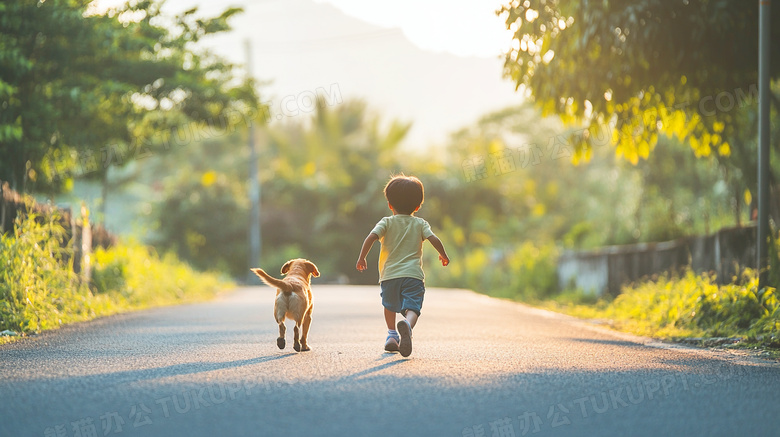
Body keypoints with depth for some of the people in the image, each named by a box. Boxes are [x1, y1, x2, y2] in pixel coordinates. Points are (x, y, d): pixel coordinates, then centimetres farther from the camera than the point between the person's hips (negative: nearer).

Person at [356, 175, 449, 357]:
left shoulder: (387, 222, 9)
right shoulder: (420, 224, 10)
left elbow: (371, 237, -7)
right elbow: (434, 239, -3)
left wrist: (361, 258, 1)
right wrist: (443, 255, 14)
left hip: (389, 275, 1)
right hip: (413, 274, -1)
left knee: (390, 306, 29)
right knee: (412, 309, -15)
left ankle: (392, 334, 33)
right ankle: (407, 325, -46)